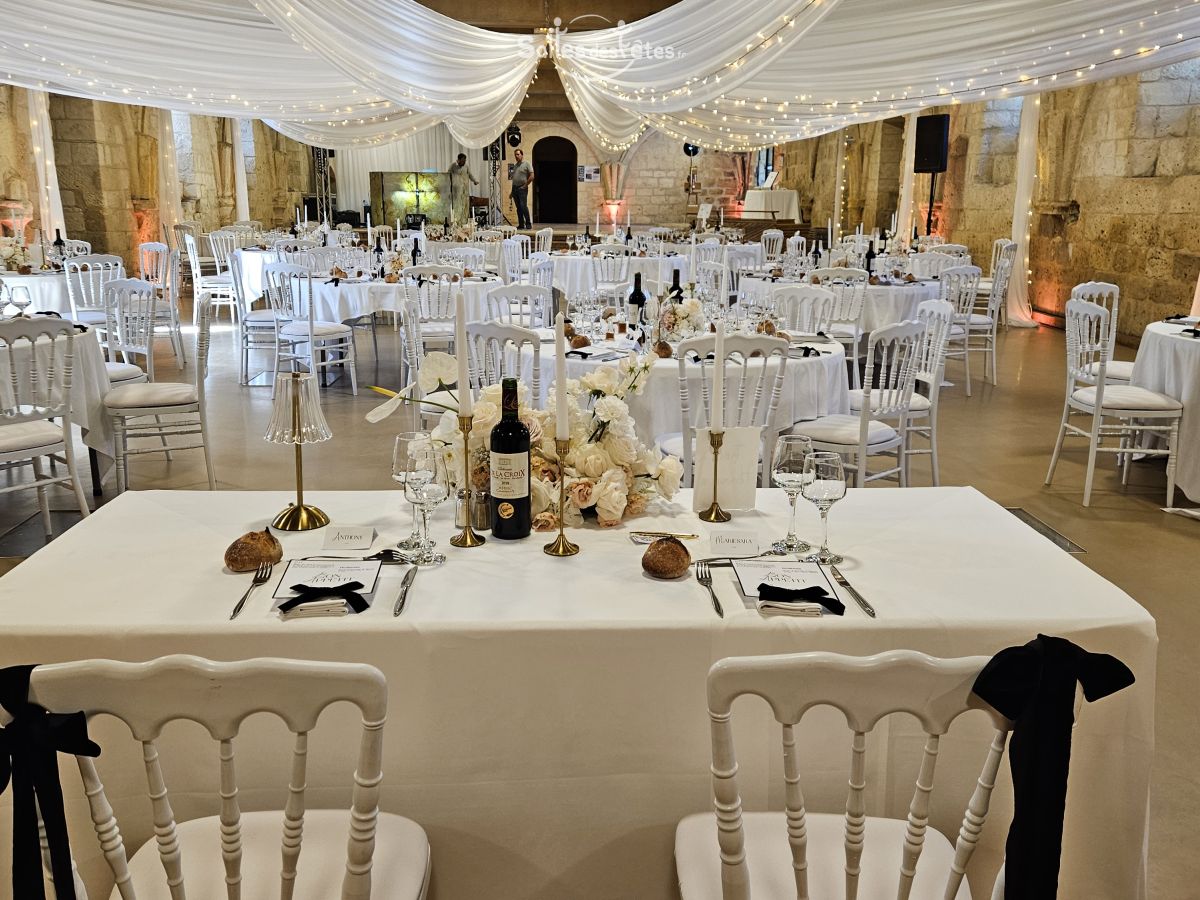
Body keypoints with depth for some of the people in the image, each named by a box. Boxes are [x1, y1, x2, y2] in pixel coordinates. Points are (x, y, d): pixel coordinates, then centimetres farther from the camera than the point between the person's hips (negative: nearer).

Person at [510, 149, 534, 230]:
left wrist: (525, 185, -10)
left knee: (523, 206, -14)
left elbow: (532, 177, -9)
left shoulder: (526, 164, -2)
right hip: (515, 188, 7)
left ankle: (528, 224, -9)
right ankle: (521, 224, 10)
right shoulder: (515, 166, 19)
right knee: (518, 208, 6)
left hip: (522, 188, -7)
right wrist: (512, 191, 14)